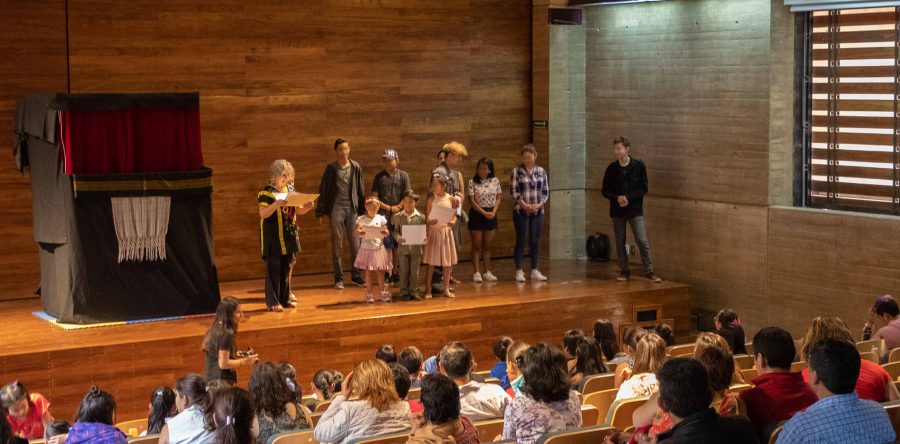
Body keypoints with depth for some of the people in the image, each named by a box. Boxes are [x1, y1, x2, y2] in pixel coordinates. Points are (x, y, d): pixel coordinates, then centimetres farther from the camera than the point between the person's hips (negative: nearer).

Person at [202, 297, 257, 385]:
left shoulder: (216, 329, 8)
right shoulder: (226, 334, -18)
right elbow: (223, 364, -19)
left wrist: (237, 356, 14)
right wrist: (244, 361, -8)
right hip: (223, 382, -9)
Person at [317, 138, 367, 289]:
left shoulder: (356, 168, 6)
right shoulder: (331, 168, 0)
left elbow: (361, 190, 10)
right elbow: (323, 190, 2)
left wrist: (363, 211, 8)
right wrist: (321, 212, -2)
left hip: (352, 209, 2)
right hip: (336, 208, -2)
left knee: (355, 243, 2)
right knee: (337, 244, 1)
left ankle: (355, 275, 12)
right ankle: (338, 278, 7)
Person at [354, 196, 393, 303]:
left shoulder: (381, 219, 3)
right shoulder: (361, 220, -1)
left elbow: (386, 232, 4)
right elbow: (355, 232, -2)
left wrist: (385, 232, -19)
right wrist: (359, 232, -24)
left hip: (379, 248, 1)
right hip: (367, 249, -1)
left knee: (380, 271, 4)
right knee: (368, 271, 2)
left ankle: (382, 292, 14)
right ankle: (369, 294, 9)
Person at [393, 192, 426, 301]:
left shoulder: (421, 217, 0)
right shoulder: (398, 216, 1)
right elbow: (395, 230, 1)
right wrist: (398, 237, -19)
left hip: (416, 248, 0)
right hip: (403, 248, 0)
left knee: (415, 271, 6)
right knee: (404, 270, 6)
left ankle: (414, 291, 16)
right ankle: (404, 291, 15)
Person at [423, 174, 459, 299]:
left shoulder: (450, 199, 0)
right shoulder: (431, 200, -4)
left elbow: (454, 215, 7)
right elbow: (427, 219, -4)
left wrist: (453, 222, -13)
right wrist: (430, 222, -25)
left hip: (446, 231, 2)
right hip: (434, 231, -2)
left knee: (448, 262, 6)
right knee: (431, 262, 0)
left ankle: (446, 288, 17)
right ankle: (428, 289, 7)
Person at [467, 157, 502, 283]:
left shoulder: (495, 181, 3)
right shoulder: (472, 182, -6)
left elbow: (498, 198, 6)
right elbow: (472, 201, -9)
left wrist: (494, 212, -10)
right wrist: (484, 213, -16)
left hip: (491, 214, 3)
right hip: (476, 214, -3)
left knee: (487, 246, 9)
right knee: (477, 246, 0)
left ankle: (487, 272, 14)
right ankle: (477, 273, 2)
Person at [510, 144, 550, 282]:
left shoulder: (541, 171, 6)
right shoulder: (516, 172, -3)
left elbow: (546, 191, 7)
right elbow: (513, 191, -6)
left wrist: (539, 204, -9)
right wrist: (525, 205, -14)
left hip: (538, 211, 3)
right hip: (521, 212, -3)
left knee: (535, 241, 6)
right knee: (521, 241, -2)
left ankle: (535, 271, 12)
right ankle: (519, 271, 4)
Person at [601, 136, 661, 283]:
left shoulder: (639, 166, -4)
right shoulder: (612, 168, 1)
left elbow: (643, 188, -4)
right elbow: (605, 191, 4)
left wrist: (628, 197, -17)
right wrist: (617, 198, -15)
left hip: (634, 210, -2)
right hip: (617, 210, 2)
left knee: (642, 241, -8)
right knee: (620, 242, 6)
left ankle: (649, 271, -1)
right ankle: (624, 271, 17)